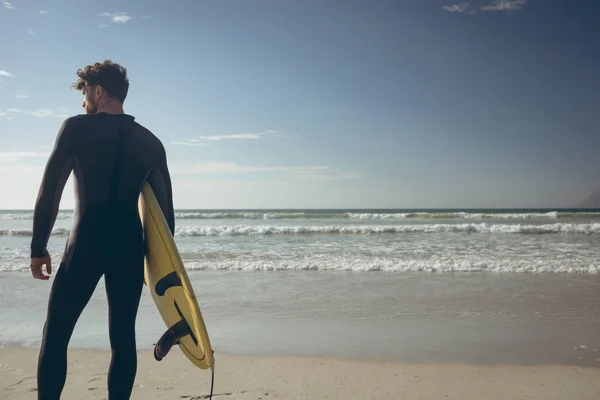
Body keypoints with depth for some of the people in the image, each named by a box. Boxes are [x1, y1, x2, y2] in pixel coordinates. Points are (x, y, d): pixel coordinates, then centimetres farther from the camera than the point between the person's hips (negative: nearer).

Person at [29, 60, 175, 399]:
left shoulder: (77, 127, 1)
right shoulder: (151, 141, 11)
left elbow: (50, 190, -5)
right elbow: (166, 206, 10)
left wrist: (39, 247, 1)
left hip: (86, 244, -3)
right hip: (131, 248, 4)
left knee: (56, 334, 7)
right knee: (123, 337, 10)